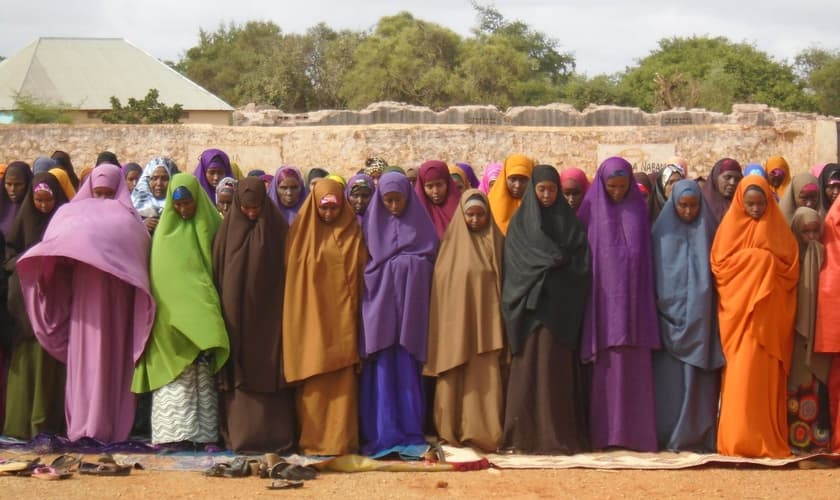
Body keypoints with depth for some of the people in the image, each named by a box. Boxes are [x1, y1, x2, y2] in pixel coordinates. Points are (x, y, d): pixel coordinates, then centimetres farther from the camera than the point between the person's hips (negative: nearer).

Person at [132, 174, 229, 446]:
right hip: (171, 317, 0)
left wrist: (207, 305, -4)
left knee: (202, 372, -1)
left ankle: (203, 431, 1)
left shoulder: (210, 225, 4)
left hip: (201, 317, 0)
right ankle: (172, 431, -6)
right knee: (174, 373, -5)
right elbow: (159, 273, 5)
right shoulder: (166, 230, 6)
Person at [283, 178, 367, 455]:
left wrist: (357, 311, 0)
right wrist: (297, 316, -3)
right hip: (311, 318, -1)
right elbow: (292, 273, 4)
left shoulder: (352, 233, 7)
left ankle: (341, 440, 2)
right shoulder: (302, 230, 4)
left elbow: (361, 275, 8)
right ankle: (312, 439, 2)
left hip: (342, 318, 1)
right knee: (313, 381, -3)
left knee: (342, 380, -2)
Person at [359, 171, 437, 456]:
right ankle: (381, 435, -3)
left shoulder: (420, 222, 8)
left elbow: (430, 259, 8)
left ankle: (410, 434, 1)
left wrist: (401, 264, -1)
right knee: (381, 370, -5)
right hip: (379, 302, 0)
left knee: (407, 370, -2)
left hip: (410, 303, 0)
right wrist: (400, 264, -3)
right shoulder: (372, 221, 8)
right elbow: (365, 261, 7)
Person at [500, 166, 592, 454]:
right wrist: (556, 260, -7)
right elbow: (516, 261, -1)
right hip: (530, 303, -1)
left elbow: (582, 260, 4)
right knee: (531, 367, -5)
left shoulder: (570, 221, 12)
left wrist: (554, 261, -10)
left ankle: (561, 435, -2)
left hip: (561, 305, 1)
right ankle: (528, 434, -4)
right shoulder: (520, 221, 9)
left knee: (558, 367, -3)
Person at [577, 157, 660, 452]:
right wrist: (586, 291, -4)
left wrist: (650, 293, 6)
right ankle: (603, 434, -1)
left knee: (634, 367, -1)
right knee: (606, 367, -4)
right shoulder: (591, 208, 4)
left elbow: (646, 252, 13)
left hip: (634, 299, 2)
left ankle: (635, 433, 2)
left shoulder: (638, 208, 11)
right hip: (603, 299, -2)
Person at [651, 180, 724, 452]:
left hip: (699, 315, 1)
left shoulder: (706, 231, 8)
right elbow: (654, 270, 5)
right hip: (670, 310, -1)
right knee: (670, 375, -3)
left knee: (698, 375, -2)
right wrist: (659, 301, -6)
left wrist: (700, 307, 0)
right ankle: (668, 435, 1)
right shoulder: (663, 232, 6)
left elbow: (715, 267, 9)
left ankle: (698, 435, 2)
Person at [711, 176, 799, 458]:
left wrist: (766, 263, -8)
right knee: (741, 376, -6)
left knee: (765, 376, 0)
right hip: (738, 308, -1)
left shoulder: (777, 228, 8)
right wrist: (754, 260, -6)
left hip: (769, 313, 1)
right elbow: (719, 265, 0)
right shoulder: (731, 226, 5)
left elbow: (791, 266, 5)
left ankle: (767, 439, 3)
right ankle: (738, 439, -5)